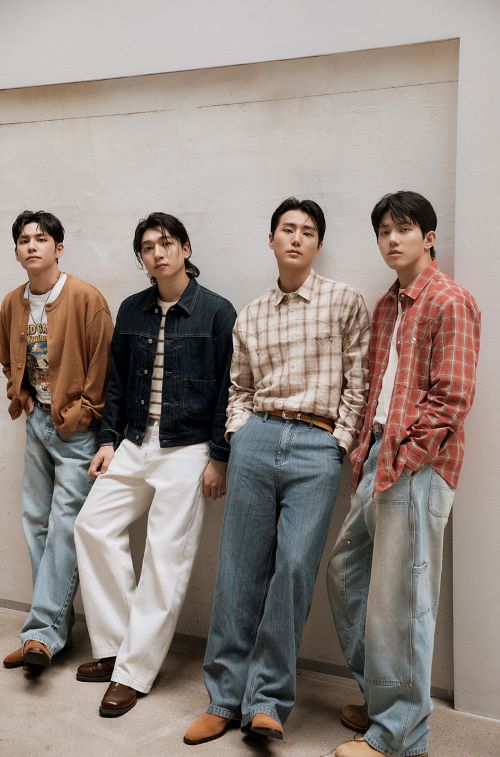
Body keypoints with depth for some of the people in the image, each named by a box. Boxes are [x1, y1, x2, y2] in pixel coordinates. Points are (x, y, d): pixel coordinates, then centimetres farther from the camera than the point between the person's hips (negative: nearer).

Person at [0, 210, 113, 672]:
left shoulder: (85, 298, -12)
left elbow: (103, 362, -12)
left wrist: (83, 411, -11)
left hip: (76, 426, -7)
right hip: (37, 421, 7)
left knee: (64, 525, -8)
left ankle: (43, 632, -3)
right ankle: (57, 624, 22)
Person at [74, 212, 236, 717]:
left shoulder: (216, 312, -7)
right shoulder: (132, 310, 8)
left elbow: (228, 388, -7)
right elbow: (117, 381, 14)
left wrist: (219, 458, -10)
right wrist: (109, 439, 8)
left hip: (188, 450, -6)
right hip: (134, 444, 6)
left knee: (166, 558, -2)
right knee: (93, 525, 3)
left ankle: (133, 672, 11)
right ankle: (114, 647, 17)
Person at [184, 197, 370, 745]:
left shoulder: (345, 302, 5)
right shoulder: (250, 316, 14)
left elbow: (357, 385, 3)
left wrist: (340, 445, -3)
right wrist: (238, 434, 6)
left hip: (318, 448, -3)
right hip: (256, 439, 3)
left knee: (294, 567, -7)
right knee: (241, 569, 4)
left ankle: (267, 699, 8)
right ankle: (226, 696, 16)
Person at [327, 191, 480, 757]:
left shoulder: (449, 302, -7)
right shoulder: (386, 306, 18)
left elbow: (452, 398, -14)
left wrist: (400, 456, -16)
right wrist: (364, 450, 10)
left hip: (416, 466, -9)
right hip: (378, 460, 9)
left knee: (398, 600, -2)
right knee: (346, 573, 16)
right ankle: (378, 699, 33)